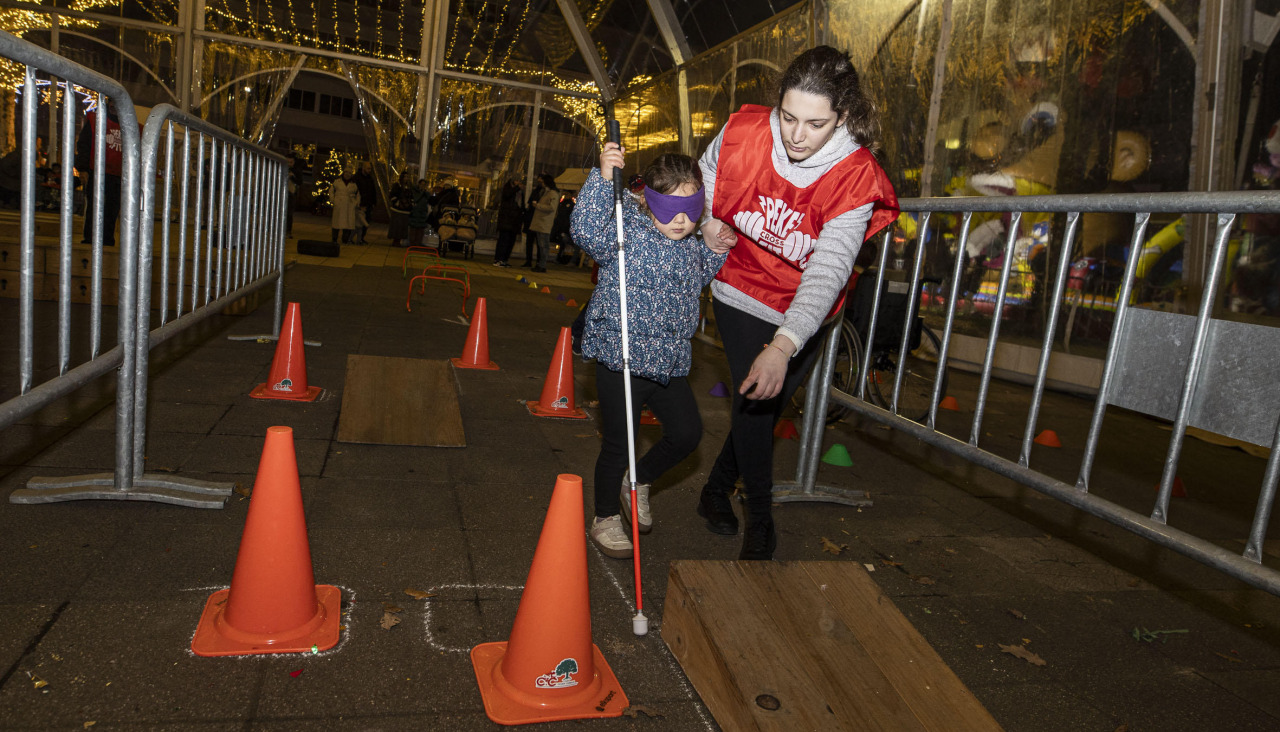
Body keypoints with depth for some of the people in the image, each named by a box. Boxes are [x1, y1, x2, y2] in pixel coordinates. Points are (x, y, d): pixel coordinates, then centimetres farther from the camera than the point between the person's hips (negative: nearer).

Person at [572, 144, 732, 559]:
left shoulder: (693, 244, 9)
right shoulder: (627, 230, -12)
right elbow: (587, 229, -30)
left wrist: (717, 253, 9)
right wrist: (603, 178, -39)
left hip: (669, 361, 6)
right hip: (621, 358, -6)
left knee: (687, 432, 11)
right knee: (618, 444, 4)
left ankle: (640, 480, 37)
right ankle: (606, 517, 25)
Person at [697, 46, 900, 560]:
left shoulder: (857, 179, -26)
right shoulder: (746, 133, -19)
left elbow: (828, 271, -37)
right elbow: (708, 170, 7)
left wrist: (784, 346, -50)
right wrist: (710, 220, -5)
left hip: (802, 314, 1)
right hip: (741, 293, 0)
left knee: (764, 404, 13)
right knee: (752, 403, -9)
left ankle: (717, 490, 38)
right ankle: (760, 521, 13)